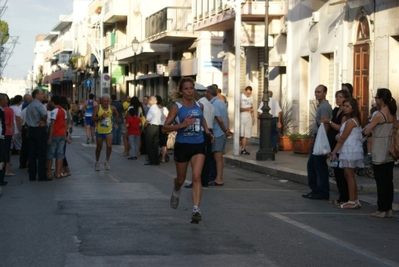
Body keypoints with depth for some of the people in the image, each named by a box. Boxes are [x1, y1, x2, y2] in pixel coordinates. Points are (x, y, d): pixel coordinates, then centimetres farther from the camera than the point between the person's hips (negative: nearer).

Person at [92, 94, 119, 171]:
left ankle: (107, 162, 4)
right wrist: (100, 117, -31)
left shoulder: (112, 108, -6)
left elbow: (116, 115, 18)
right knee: (99, 147, 12)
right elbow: (92, 119, -18)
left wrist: (116, 123, 13)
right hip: (99, 131, -1)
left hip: (108, 131, 1)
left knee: (109, 146, -15)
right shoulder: (97, 108, -13)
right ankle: (97, 163, 31)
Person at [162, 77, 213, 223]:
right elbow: (165, 128, -12)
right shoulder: (176, 107, -7)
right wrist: (182, 124, -24)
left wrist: (206, 130, 11)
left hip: (198, 145, 2)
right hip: (182, 145, -2)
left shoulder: (199, 106, 5)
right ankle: (176, 191, 51)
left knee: (196, 177, -16)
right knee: (181, 179, 15)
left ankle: (196, 209, -22)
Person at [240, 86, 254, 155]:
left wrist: (253, 118, 16)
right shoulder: (240, 97, -6)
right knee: (240, 135, -9)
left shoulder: (251, 98, 13)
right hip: (241, 117, -5)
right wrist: (246, 109, -22)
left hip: (248, 118, 5)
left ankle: (243, 149, 1)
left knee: (246, 135, 0)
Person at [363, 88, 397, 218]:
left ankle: (381, 210, 0)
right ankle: (389, 209, 12)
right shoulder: (393, 114, 6)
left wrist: (368, 126, 10)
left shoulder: (378, 115, -15)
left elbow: (366, 131, -11)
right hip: (389, 154, 7)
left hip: (379, 155, -7)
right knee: (388, 181, 9)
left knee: (381, 182, -3)